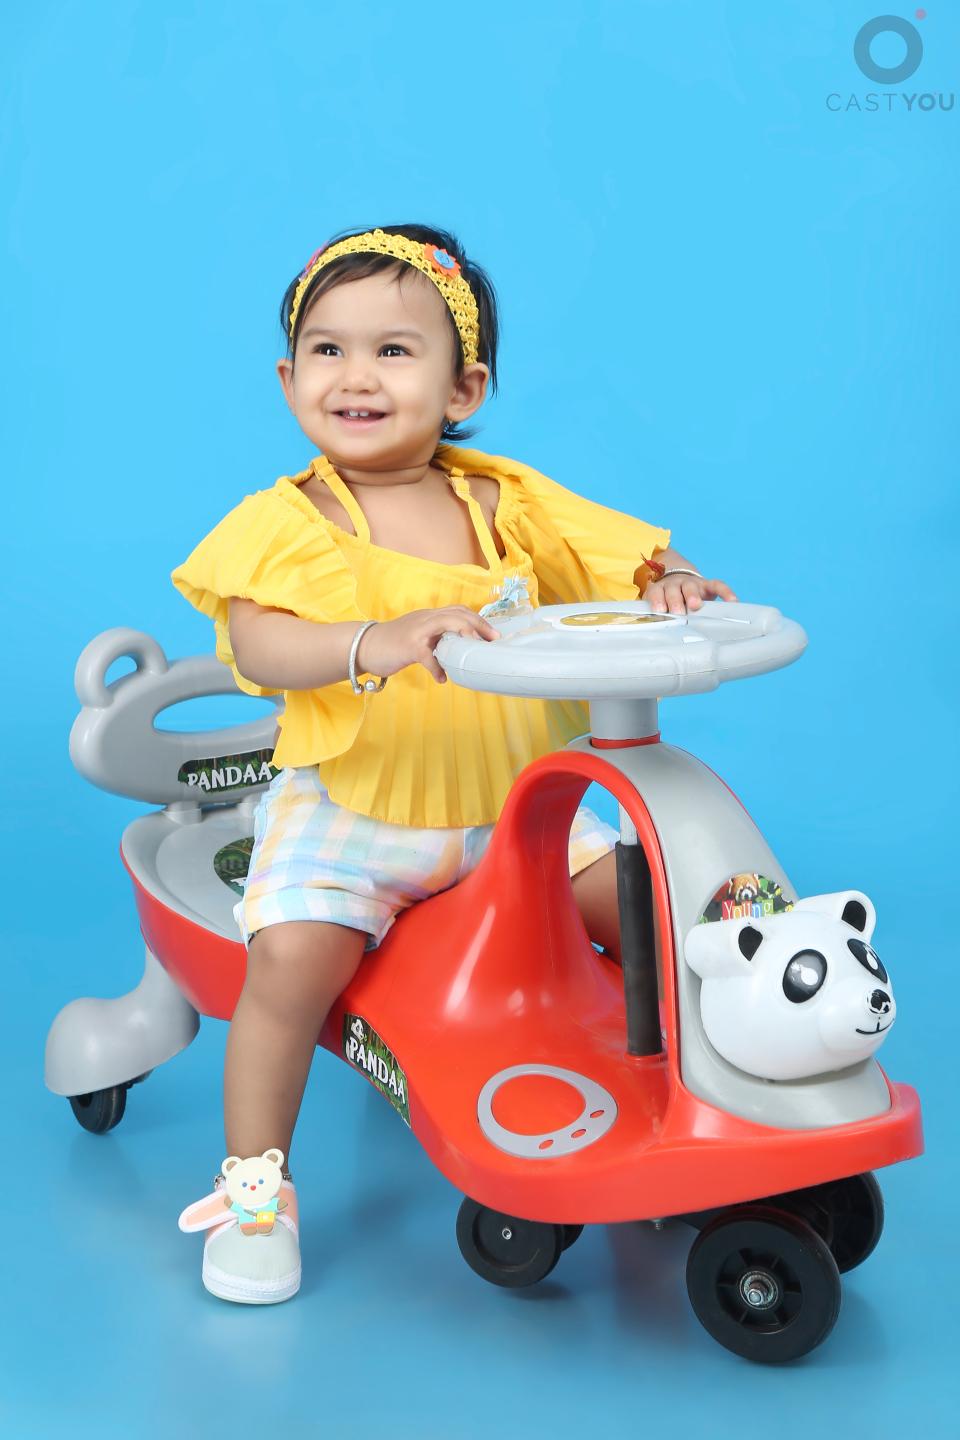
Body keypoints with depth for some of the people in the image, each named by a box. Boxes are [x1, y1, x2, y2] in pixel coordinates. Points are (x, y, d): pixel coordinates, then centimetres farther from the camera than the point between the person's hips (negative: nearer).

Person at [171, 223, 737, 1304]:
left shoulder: (508, 504, 1)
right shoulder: (287, 523, -10)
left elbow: (624, 559, 5)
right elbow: (256, 645, -26)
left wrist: (669, 586, -19)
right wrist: (379, 639, -43)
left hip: (512, 807, 4)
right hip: (347, 811, -3)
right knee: (293, 953, -25)